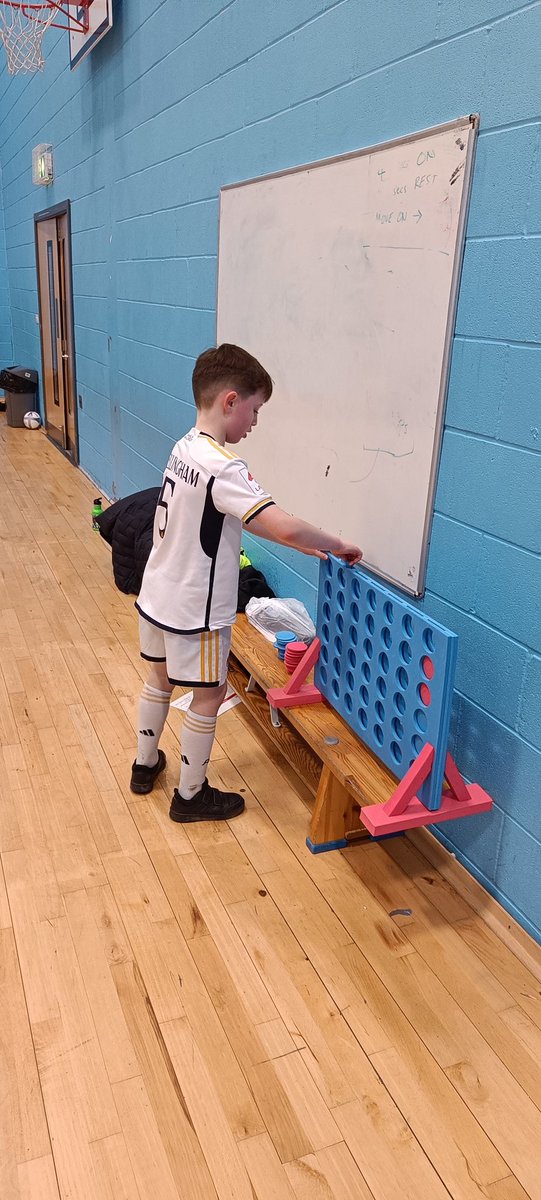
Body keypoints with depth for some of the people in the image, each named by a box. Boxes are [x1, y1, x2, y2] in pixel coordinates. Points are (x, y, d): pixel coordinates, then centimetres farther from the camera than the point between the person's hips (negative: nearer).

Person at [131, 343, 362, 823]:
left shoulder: (185, 448, 2)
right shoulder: (223, 467, -27)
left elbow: (237, 519, 7)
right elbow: (284, 528, -35)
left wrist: (304, 545, 3)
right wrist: (337, 545, -18)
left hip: (156, 597, 9)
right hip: (194, 611, -9)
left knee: (160, 680, 26)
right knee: (209, 695, 10)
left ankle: (145, 765, 45)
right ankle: (191, 795, 26)